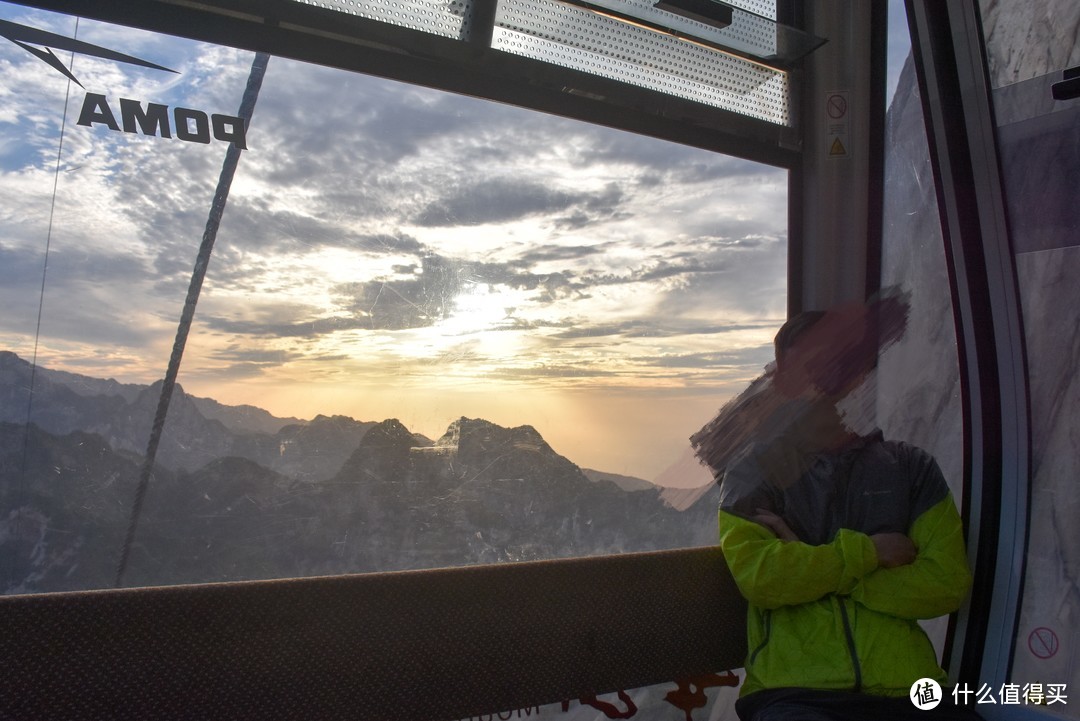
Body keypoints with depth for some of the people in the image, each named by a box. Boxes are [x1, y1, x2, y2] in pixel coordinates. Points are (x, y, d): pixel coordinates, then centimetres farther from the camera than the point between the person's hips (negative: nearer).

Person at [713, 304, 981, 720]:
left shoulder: (911, 469, 13)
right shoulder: (753, 470, 6)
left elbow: (947, 584, 2)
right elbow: (756, 576, -7)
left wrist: (805, 566, -4)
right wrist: (868, 552, -3)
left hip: (906, 687, 4)